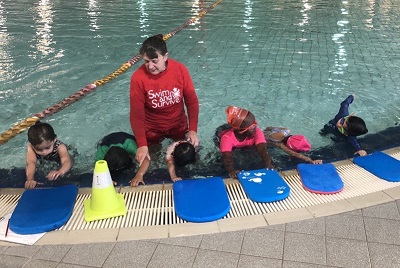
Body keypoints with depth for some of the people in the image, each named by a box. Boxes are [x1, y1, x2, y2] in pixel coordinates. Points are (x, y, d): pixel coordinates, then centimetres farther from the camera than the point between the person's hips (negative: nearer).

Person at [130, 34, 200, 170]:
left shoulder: (180, 70, -19)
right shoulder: (138, 77, -24)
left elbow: (192, 101, -11)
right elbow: (136, 114, -21)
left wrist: (193, 129, -19)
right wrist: (142, 144, -27)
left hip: (178, 126, 2)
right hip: (151, 130, -2)